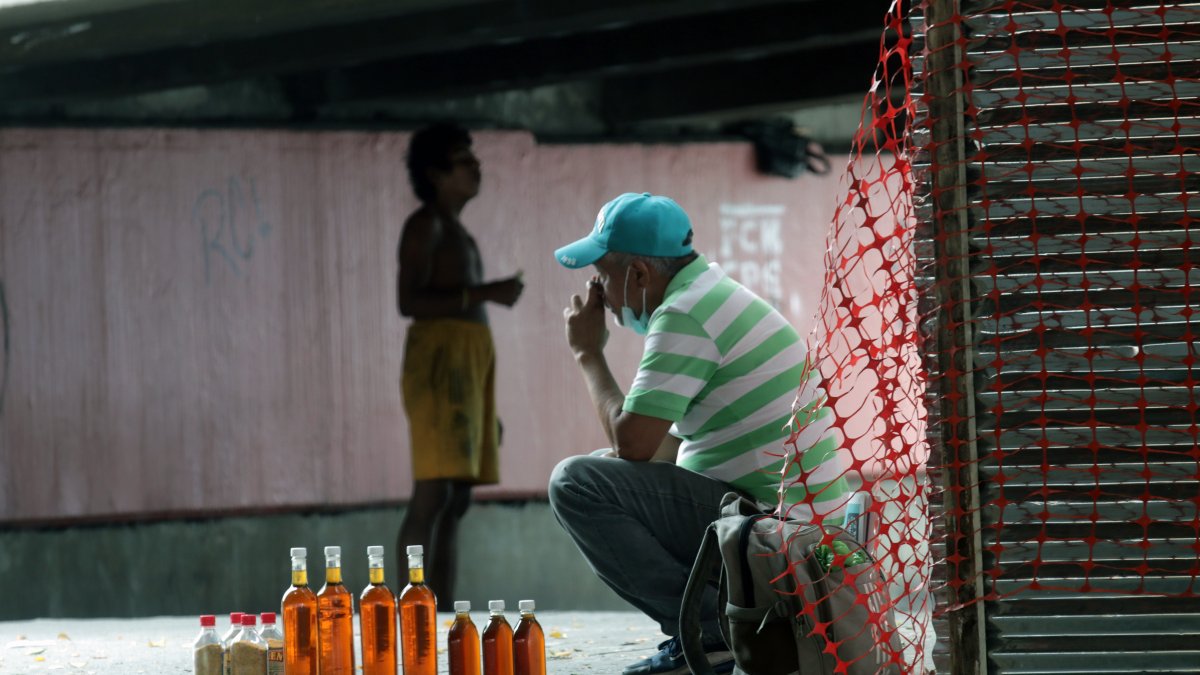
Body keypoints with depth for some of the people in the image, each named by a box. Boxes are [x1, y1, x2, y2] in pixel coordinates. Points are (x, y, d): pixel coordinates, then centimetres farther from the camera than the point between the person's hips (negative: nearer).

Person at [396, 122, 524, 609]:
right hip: (439, 359, -10)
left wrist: (485, 408, 21)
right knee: (433, 493, -17)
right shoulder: (425, 224, -3)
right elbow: (410, 300, -14)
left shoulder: (458, 232, 25)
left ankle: (443, 618, 1)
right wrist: (486, 293, -19)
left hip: (469, 363, 10)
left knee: (456, 499, 4)